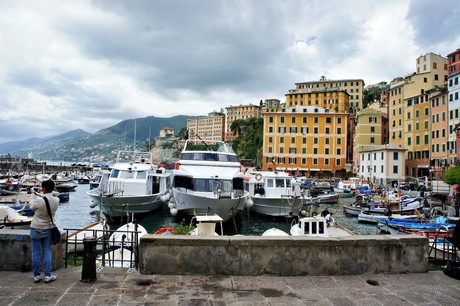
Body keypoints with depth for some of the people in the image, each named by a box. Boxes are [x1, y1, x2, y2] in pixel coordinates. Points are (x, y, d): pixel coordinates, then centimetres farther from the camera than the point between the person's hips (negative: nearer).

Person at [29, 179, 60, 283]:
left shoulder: (39, 200, -22)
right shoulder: (56, 200, -9)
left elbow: (32, 206, -1)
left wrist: (33, 194, 12)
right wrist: (37, 194, 22)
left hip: (36, 229, -3)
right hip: (48, 229, 3)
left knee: (36, 253, 8)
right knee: (47, 252, 10)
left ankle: (36, 276, 16)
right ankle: (48, 275, 11)